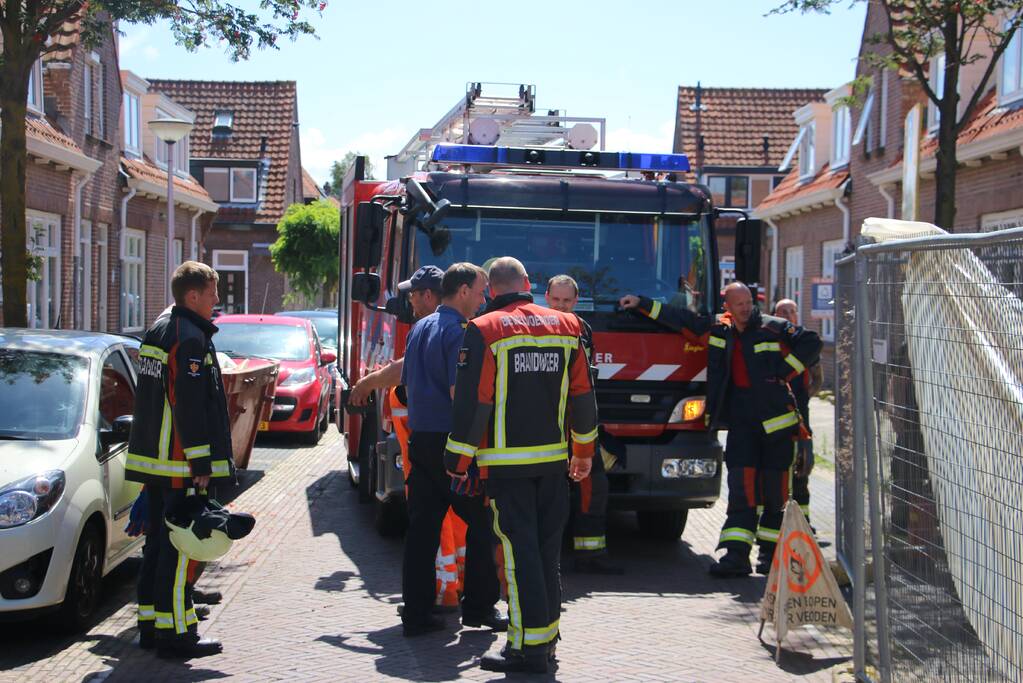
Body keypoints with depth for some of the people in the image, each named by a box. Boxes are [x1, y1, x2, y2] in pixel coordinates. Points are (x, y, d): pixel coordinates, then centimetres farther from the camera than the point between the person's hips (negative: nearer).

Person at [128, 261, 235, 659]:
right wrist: (202, 462, -19)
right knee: (181, 547, -6)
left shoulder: (159, 329, 17)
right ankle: (175, 631, -4)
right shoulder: (190, 338, -15)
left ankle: (151, 625, 21)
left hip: (153, 459, 10)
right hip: (180, 463, -10)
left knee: (158, 543, 15)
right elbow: (190, 406, -21)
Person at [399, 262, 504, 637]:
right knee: (479, 521, 6)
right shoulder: (459, 331, -11)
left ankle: (416, 613, 8)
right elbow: (460, 392, -18)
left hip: (419, 438, 8)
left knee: (421, 527, 7)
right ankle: (479, 606, 11)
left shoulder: (419, 328, 15)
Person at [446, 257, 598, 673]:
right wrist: (583, 450, 23)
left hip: (506, 460, -5)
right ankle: (546, 633, 23)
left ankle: (530, 646, -5)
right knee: (547, 549, 14)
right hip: (552, 458, 5)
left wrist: (458, 460, -3)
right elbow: (582, 395, 13)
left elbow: (472, 401, -11)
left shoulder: (485, 331, -8)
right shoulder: (565, 326, 8)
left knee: (520, 550, -4)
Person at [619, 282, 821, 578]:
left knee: (775, 490, 1)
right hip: (740, 420, 2)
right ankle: (736, 556, -11)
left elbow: (811, 343, 0)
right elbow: (680, 318, 18)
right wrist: (641, 304, 19)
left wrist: (784, 373, -5)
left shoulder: (773, 328, 0)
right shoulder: (717, 330, 10)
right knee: (741, 488, -7)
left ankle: (770, 551, 13)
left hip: (776, 419, -2)